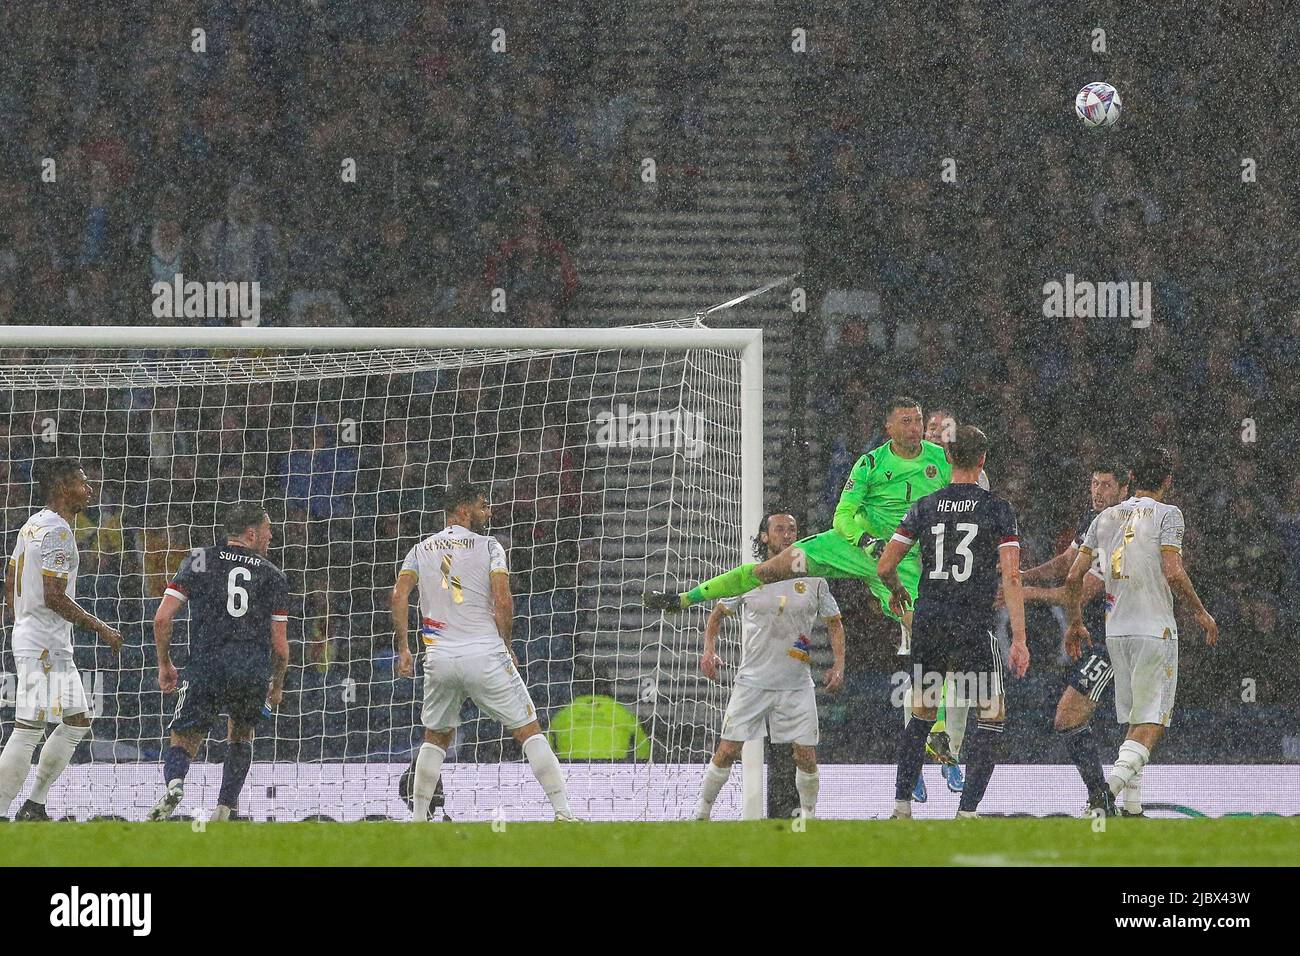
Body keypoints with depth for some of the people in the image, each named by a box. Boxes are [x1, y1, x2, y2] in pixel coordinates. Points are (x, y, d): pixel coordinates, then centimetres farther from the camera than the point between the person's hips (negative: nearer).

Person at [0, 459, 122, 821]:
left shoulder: (33, 525, 15)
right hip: (44, 647, -11)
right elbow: (54, 597, -21)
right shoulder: (57, 531, -15)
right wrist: (100, 628, -14)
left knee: (78, 720, 14)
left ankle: (34, 805, 16)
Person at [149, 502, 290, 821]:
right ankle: (226, 807, 16)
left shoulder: (199, 559, 11)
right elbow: (280, 645, 11)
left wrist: (164, 664, 18)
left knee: (183, 743, 10)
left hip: (206, 668, -1)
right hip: (254, 671, 1)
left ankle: (174, 783, -23)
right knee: (241, 734, 27)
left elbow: (162, 618, 4)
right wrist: (277, 686, 29)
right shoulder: (273, 575, 12)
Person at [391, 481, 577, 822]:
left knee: (435, 738, 22)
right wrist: (506, 646, 6)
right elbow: (503, 603, -9)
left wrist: (403, 649, 3)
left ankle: (417, 819, 18)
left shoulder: (421, 550, 12)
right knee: (529, 731, 4)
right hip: (485, 658, -3)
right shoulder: (488, 547, 1)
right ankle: (563, 812, -4)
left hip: (439, 660, 3)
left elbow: (399, 596, -1)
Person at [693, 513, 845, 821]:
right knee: (727, 751, -5)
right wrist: (709, 650, -2)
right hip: (751, 681, -1)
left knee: (806, 757, -4)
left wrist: (838, 665, 2)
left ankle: (808, 815, 15)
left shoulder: (813, 580, 5)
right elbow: (718, 614, 14)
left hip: (797, 686, 1)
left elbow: (834, 623, 15)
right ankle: (702, 812, 10)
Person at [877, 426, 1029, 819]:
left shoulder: (925, 508, 5)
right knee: (993, 716, 6)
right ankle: (967, 809, -5)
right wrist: (1019, 639, -10)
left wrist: (896, 591, 29)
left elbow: (884, 567, 5)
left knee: (921, 715, 17)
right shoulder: (997, 509, -3)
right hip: (973, 627, -3)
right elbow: (1011, 576, -9)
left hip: (927, 624, 3)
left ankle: (901, 806, 13)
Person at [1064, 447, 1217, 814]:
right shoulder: (1166, 515, -5)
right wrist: (1200, 612, -1)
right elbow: (1173, 573, -15)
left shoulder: (1105, 518, 11)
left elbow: (1074, 577, 9)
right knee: (1152, 720, -5)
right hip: (1155, 629, -6)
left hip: (1116, 632, 6)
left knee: (1134, 721, 15)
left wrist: (1075, 623, 22)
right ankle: (1112, 785, -25)